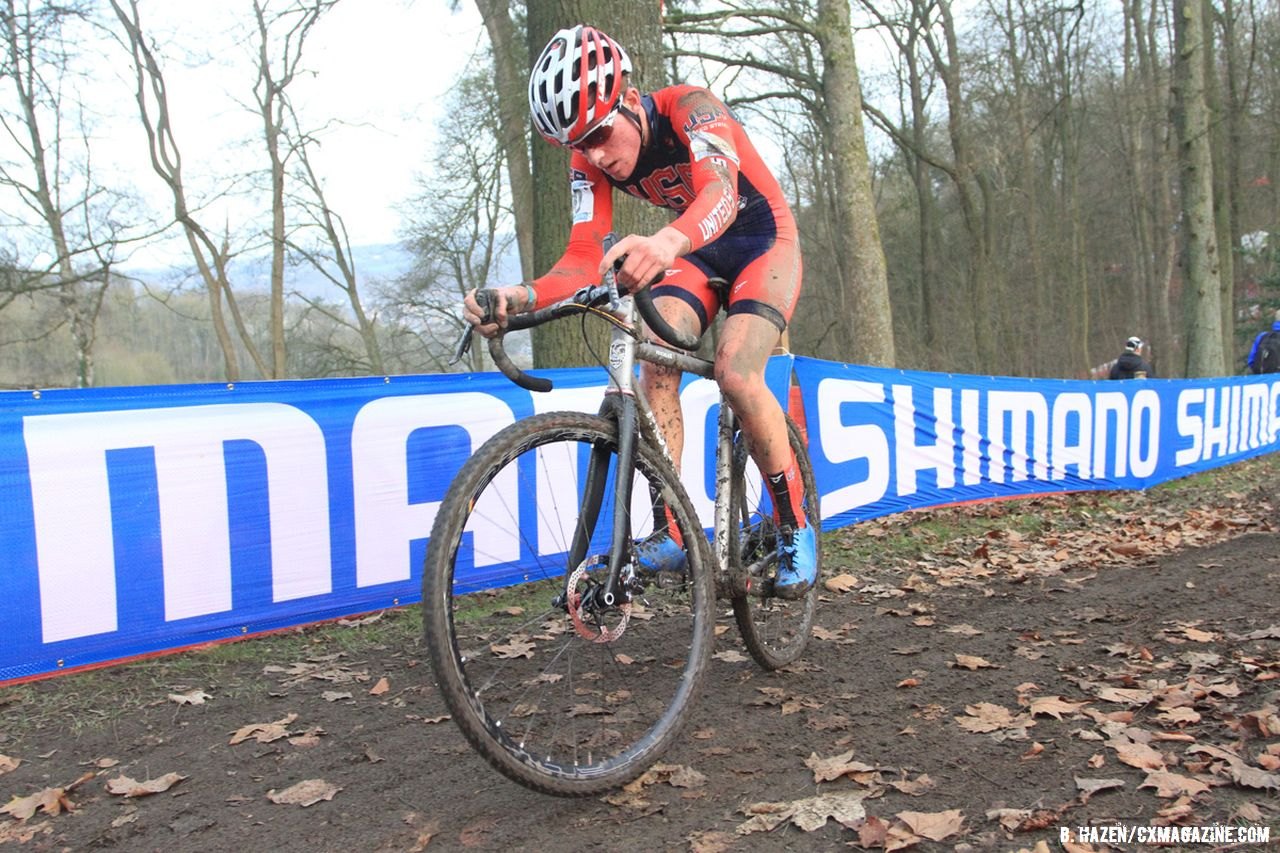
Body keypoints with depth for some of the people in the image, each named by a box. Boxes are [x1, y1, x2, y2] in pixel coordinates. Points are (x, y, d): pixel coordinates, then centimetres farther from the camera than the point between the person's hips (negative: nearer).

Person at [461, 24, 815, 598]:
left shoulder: (688, 108, -29)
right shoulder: (590, 158, -13)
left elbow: (720, 193, -48)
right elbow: (585, 256, -22)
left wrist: (667, 241, -70)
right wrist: (522, 298, -42)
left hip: (762, 240, -5)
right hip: (695, 253, 5)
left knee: (735, 374, -27)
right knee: (656, 363, -22)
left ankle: (795, 529, -9)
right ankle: (671, 531, -16)